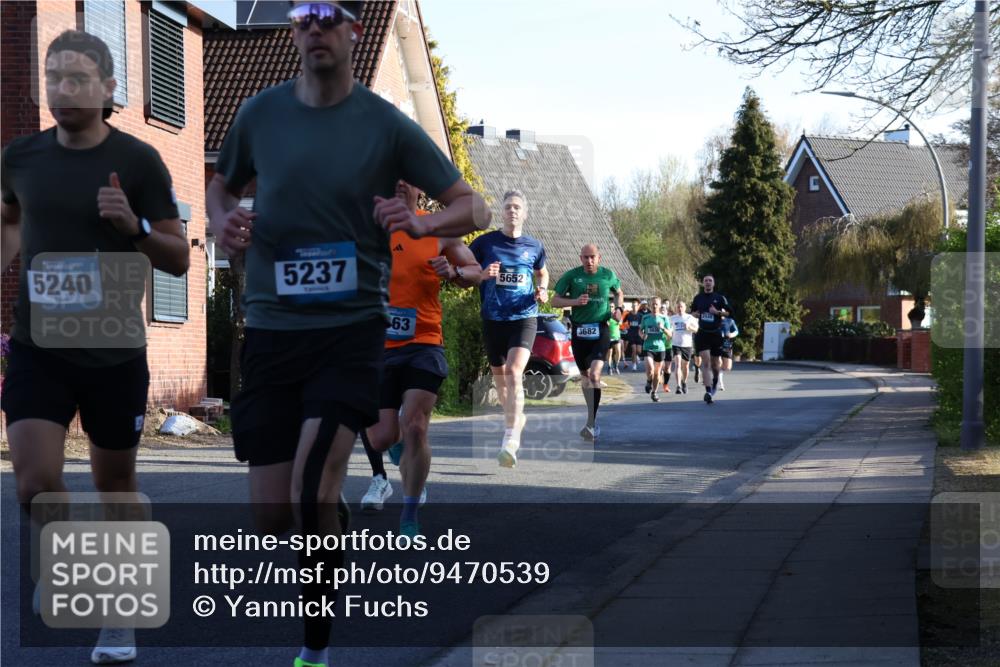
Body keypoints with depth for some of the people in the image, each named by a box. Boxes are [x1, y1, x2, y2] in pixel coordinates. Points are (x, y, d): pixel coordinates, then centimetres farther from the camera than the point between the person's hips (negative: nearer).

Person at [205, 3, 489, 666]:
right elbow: (221, 185, 22)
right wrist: (223, 223, -1)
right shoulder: (260, 112, 5)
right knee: (272, 516, 1)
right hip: (270, 329, 3)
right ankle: (335, 522, 37)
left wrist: (420, 222, -20)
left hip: (351, 328, -3)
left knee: (313, 494, -18)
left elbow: (474, 207, 1)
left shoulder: (386, 124, -2)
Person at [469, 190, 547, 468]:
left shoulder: (534, 246, 6)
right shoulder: (485, 242, 1)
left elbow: (542, 273, 24)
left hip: (524, 317, -2)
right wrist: (482, 275, -15)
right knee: (499, 377, 12)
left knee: (514, 373, -20)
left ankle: (510, 439, -24)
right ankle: (516, 417, 40)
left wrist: (542, 290, 3)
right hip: (493, 318, 2)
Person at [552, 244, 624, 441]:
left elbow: (619, 293, 23)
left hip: (600, 330, -2)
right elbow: (555, 300, 1)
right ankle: (593, 418, 30)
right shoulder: (571, 275, 0)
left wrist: (618, 308, 4)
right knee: (585, 376, 12)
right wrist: (575, 301, -15)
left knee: (595, 374, -18)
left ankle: (591, 424, -19)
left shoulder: (608, 275, 3)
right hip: (579, 330, 2)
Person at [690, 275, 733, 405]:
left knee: (715, 363, 9)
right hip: (702, 334, 0)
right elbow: (693, 311, 22)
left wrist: (718, 312, -15)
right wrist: (696, 314, 0)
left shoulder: (720, 298, 0)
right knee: (706, 362, -13)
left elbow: (729, 312, 1)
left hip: (716, 334, 0)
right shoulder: (698, 298, 7)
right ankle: (708, 391, -19)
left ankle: (715, 380, 42)